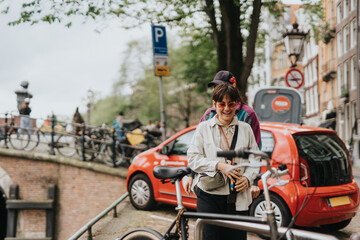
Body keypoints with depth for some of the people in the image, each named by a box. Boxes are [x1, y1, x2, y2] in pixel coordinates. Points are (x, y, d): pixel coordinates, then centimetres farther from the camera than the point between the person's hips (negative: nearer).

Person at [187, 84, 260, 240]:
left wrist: (247, 178, -7)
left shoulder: (245, 129, 11)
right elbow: (193, 159, 0)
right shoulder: (204, 128, 6)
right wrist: (219, 165, -13)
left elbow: (255, 159, 13)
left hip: (238, 197, 2)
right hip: (209, 196, -1)